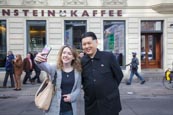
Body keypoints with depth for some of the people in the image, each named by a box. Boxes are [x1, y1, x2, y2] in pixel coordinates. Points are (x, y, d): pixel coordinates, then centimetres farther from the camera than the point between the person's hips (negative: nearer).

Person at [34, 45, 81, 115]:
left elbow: (78, 88, 9)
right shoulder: (55, 69, -6)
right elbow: (45, 66, -29)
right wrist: (39, 61, -51)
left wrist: (72, 96, -11)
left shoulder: (77, 71, 1)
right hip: (54, 109, -2)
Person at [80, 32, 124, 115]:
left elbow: (119, 75, 1)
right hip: (91, 105, 3)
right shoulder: (82, 61, 2)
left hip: (110, 103, -2)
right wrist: (90, 89, -1)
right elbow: (81, 81, 13)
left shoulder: (109, 56, -6)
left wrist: (110, 89, 3)